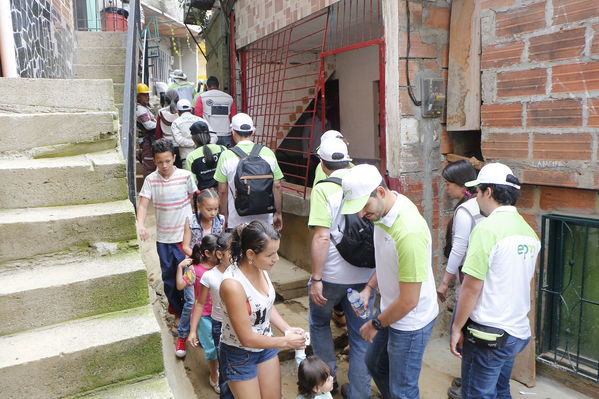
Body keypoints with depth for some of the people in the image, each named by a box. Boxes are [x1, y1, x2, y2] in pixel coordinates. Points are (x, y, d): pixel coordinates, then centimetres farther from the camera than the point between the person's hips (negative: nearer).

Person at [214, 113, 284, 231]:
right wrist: (278, 213, 11)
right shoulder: (268, 153, -2)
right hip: (265, 220, 2)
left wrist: (224, 217, 9)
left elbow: (223, 191, -3)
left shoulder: (226, 156, -7)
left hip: (237, 222, -1)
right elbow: (277, 187, 0)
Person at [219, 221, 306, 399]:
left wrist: (287, 329, -8)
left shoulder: (260, 267, -13)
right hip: (239, 355, -6)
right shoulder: (233, 284, -33)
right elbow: (247, 338, -25)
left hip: (265, 344, 6)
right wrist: (286, 342, -17)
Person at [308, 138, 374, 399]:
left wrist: (316, 279, -13)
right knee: (361, 334, 17)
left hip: (332, 275, -4)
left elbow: (322, 237, -21)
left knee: (319, 323, 23)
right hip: (365, 275, 4)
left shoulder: (323, 189, -14)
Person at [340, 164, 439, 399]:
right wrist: (369, 288, -1)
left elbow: (409, 301, -27)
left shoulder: (408, 232, -34)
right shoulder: (383, 211, -7)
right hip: (390, 310, 9)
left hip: (410, 321, -9)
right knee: (375, 364, 27)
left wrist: (375, 324, -14)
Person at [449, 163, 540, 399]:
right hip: (518, 332, 8)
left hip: (488, 335, -8)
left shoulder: (487, 228, -19)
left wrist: (457, 328, -10)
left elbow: (471, 288, -19)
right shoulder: (528, 231, 5)